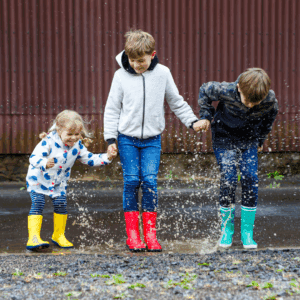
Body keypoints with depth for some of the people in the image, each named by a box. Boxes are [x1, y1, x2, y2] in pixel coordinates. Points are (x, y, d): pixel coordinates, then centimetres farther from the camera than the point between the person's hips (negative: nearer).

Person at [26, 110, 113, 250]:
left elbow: (90, 159, 3)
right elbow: (34, 157, -31)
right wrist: (44, 163, -51)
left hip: (59, 183, 5)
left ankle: (58, 236, 17)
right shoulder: (49, 141, -25)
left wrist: (106, 157, -11)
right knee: (37, 204, -16)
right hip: (38, 179, -5)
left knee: (61, 204, -3)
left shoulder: (77, 146, -7)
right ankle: (33, 237, -20)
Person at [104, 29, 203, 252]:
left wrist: (192, 121, 5)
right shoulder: (121, 76, -4)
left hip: (152, 139, 1)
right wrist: (111, 138, -2)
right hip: (127, 138, 0)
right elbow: (112, 109, 3)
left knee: (150, 181, -7)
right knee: (132, 181, -5)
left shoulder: (162, 73, -1)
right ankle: (132, 234, 2)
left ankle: (150, 233, 1)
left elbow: (176, 102, 12)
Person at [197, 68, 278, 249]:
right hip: (224, 137, -2)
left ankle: (247, 232, 0)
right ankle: (227, 230, 3)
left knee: (250, 178, -10)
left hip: (249, 140, 2)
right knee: (228, 179, -12)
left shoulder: (270, 99, -23)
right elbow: (205, 91, -7)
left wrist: (261, 139, 9)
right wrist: (206, 116, -8)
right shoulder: (226, 91, -29)